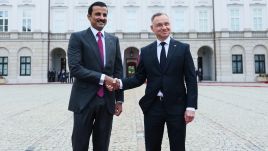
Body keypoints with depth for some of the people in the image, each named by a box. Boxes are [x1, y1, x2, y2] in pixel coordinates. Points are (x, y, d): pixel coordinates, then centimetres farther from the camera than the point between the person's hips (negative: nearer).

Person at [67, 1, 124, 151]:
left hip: (107, 101, 4)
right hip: (84, 100, -3)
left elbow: (118, 70, 11)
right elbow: (75, 68, -13)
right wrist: (102, 78, -17)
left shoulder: (114, 40, 11)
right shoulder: (77, 37, -2)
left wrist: (119, 99, 7)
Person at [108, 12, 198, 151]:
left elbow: (191, 80, -1)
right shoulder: (145, 51, 8)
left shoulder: (183, 48, 2)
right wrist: (120, 83, -11)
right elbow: (139, 78, 7)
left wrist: (191, 106, -9)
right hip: (153, 106, 2)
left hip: (176, 106, -1)